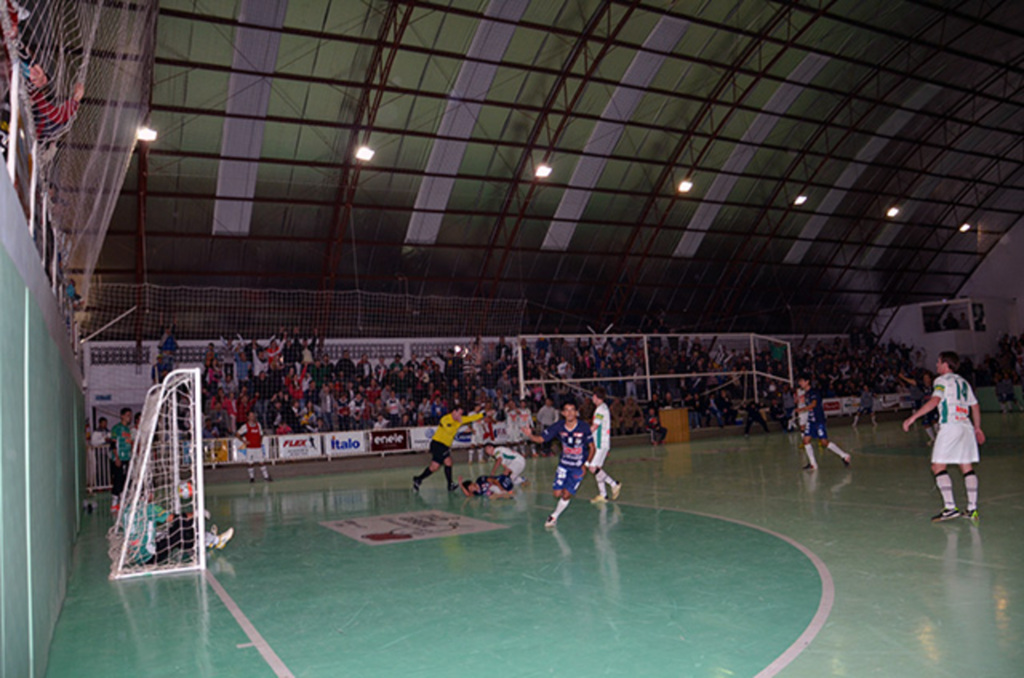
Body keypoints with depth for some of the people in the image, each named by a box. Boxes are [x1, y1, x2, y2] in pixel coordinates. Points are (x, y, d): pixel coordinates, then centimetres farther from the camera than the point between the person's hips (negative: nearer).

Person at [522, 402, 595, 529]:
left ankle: (554, 517, 14)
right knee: (557, 493, -5)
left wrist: (586, 464, -12)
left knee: (566, 495, -9)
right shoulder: (558, 427, -11)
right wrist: (530, 435, -28)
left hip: (578, 467, -2)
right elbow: (541, 439, -8)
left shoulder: (584, 428, -16)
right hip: (564, 464, 2)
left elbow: (592, 448, -6)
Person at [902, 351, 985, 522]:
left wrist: (913, 417, -19)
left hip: (950, 425, -8)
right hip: (966, 426, 8)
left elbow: (935, 401, -17)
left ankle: (950, 507, -13)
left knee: (938, 467, -6)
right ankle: (972, 509, 8)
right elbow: (975, 406, 24)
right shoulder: (963, 382, 21)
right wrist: (977, 428, 35)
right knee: (967, 468, 9)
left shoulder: (943, 380, -1)